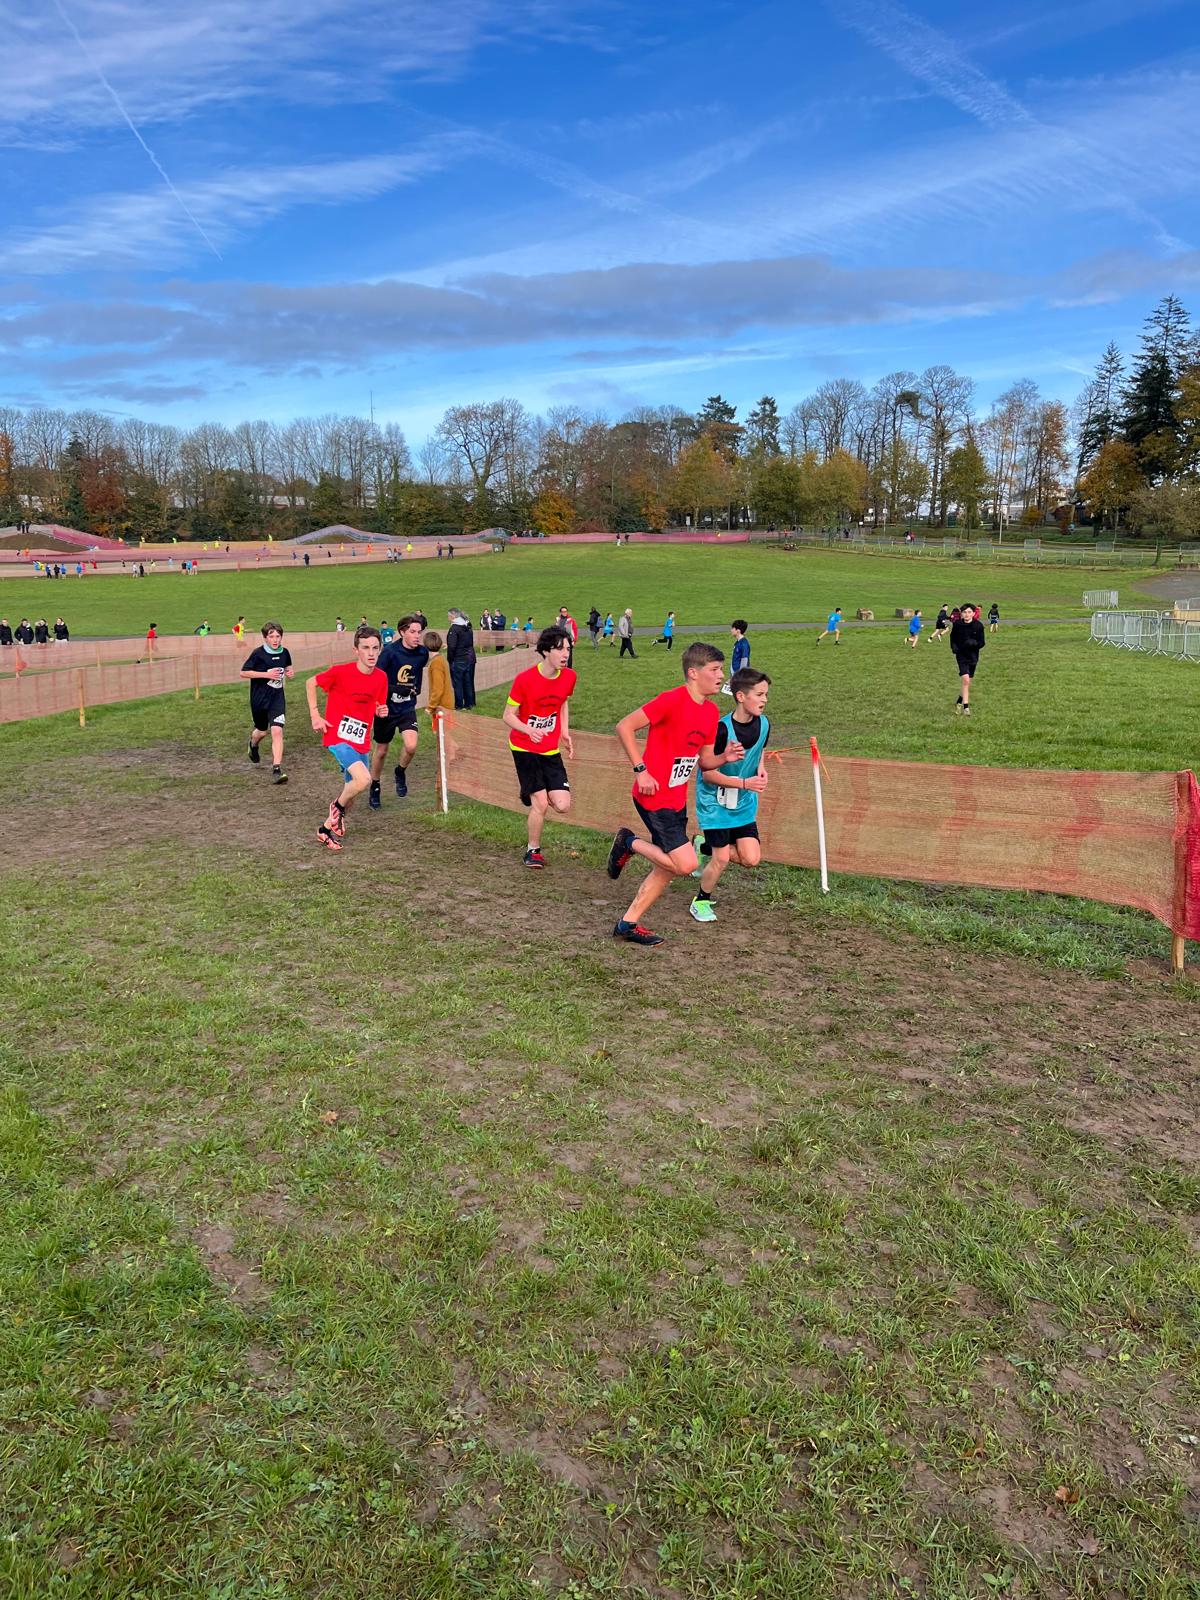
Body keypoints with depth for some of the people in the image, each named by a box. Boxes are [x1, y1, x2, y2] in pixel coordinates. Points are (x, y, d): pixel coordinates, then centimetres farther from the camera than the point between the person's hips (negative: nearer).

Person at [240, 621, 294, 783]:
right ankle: (253, 745, 56)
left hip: (277, 698, 1)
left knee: (277, 731, -15)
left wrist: (291, 672, -4)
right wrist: (266, 674, -20)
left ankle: (277, 769, -16)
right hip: (259, 698, -1)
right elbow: (243, 672, -12)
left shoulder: (285, 652, 0)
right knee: (262, 731, 18)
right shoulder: (258, 653, -12)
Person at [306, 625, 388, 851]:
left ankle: (326, 828, 33)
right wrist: (315, 715, -6)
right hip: (338, 736, -6)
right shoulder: (340, 671, -14)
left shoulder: (381, 677, 1)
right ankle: (338, 806, 2)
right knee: (363, 779, -27)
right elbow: (311, 683, 1)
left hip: (362, 742, 6)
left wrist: (381, 711, -8)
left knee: (351, 795, 11)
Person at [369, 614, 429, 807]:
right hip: (387, 707, -2)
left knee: (411, 746, -20)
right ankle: (375, 789, 32)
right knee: (381, 750, 11)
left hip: (408, 708, 2)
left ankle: (400, 772, 13)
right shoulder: (390, 651, -17)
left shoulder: (422, 653, -5)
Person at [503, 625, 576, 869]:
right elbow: (508, 716, -12)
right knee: (541, 804, -8)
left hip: (551, 750, 4)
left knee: (563, 806, -7)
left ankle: (533, 795, 26)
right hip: (524, 748, -4)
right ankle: (533, 851, 16)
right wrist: (529, 730, -31)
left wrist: (565, 732, 8)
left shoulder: (569, 677, -4)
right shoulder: (524, 679, -18)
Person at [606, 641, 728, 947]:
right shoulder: (672, 700, -18)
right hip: (654, 798, -9)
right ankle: (629, 842, 9)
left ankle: (628, 924, 26)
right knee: (686, 864, -12)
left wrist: (725, 757, -6)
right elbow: (624, 727, -17)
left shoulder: (712, 712, 8)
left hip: (677, 800, 9)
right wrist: (640, 770, -19)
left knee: (666, 868, 14)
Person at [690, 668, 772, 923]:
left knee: (751, 858, -3)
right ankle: (701, 901, 20)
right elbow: (708, 773, -19)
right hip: (715, 802, -6)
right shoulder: (722, 729, -23)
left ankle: (705, 847, 22)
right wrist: (745, 783, -26)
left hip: (744, 803, 6)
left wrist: (761, 768, -3)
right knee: (722, 858, -6)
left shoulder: (763, 724, -4)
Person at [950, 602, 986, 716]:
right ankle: (966, 707, -13)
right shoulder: (957, 625, -5)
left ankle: (959, 702, 32)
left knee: (967, 683, 11)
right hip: (961, 656, -2)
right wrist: (954, 647, -8)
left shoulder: (978, 625, -6)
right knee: (966, 680, -17)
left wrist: (974, 643, -24)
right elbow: (953, 638, 11)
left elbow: (982, 642, -3)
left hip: (973, 656, 2)